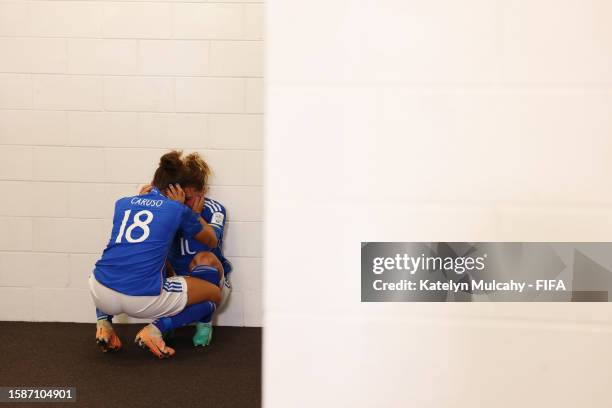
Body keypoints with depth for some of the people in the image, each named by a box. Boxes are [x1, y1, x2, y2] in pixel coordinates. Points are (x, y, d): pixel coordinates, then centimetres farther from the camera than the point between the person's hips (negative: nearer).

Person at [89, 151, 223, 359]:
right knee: (214, 294, 18)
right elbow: (212, 241, 25)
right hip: (144, 299, -4)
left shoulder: (122, 203, 17)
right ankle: (156, 328, 0)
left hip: (101, 294, 5)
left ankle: (103, 322, 16)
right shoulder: (179, 210, 8)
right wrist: (193, 212, 37)